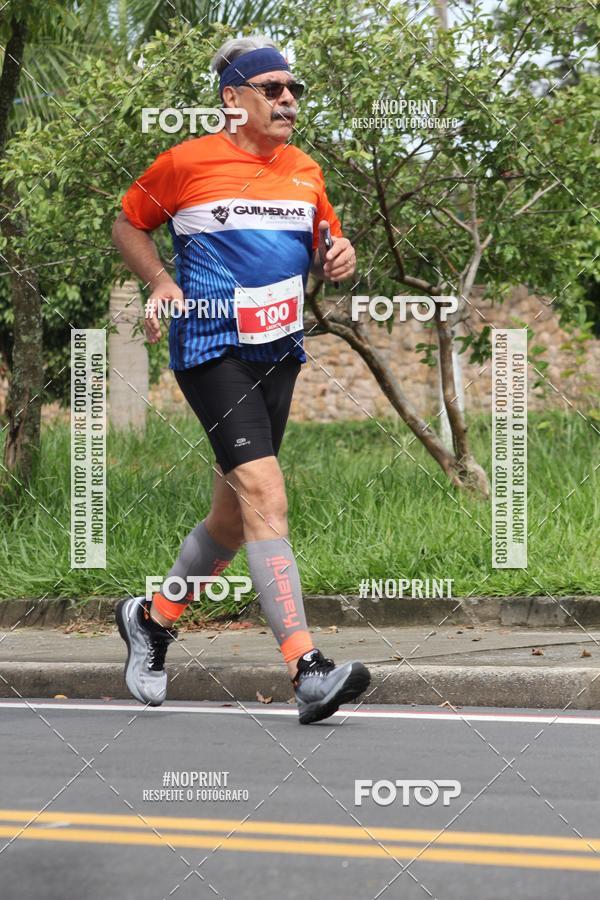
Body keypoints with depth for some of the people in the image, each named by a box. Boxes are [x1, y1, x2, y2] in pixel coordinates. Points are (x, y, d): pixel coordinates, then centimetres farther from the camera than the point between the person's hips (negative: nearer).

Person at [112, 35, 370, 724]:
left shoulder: (304, 171, 12)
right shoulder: (187, 163, -3)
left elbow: (324, 247, 24)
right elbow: (128, 224, 9)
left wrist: (339, 258, 1)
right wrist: (160, 282, -7)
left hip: (278, 352, 7)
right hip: (210, 349, -7)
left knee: (233, 516, 12)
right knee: (265, 493, -20)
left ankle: (153, 617, 38)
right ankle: (307, 671, -27)